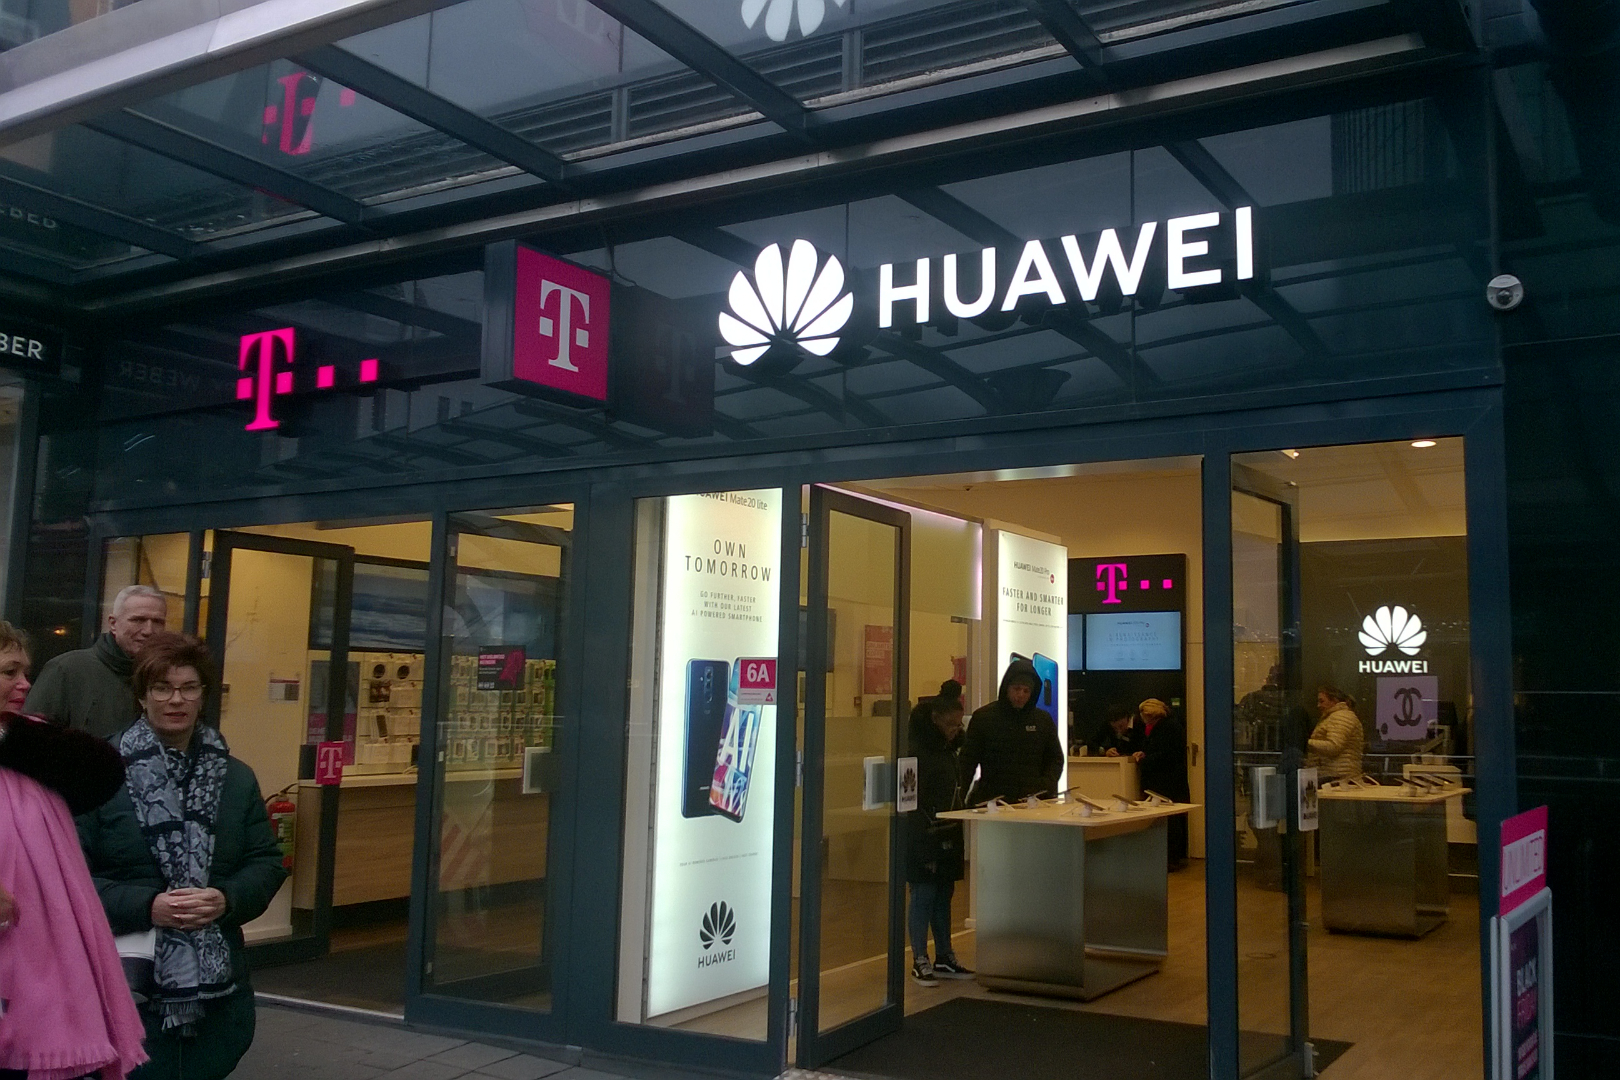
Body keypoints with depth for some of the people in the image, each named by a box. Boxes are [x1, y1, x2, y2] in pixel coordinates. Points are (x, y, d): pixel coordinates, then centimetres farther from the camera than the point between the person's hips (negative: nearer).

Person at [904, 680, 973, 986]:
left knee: (944, 893, 13)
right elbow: (914, 800, -17)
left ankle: (944, 957, 21)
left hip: (947, 836, 8)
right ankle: (920, 961, 5)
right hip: (922, 837, -8)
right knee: (924, 894, -3)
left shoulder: (948, 749, 13)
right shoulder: (916, 751, -13)